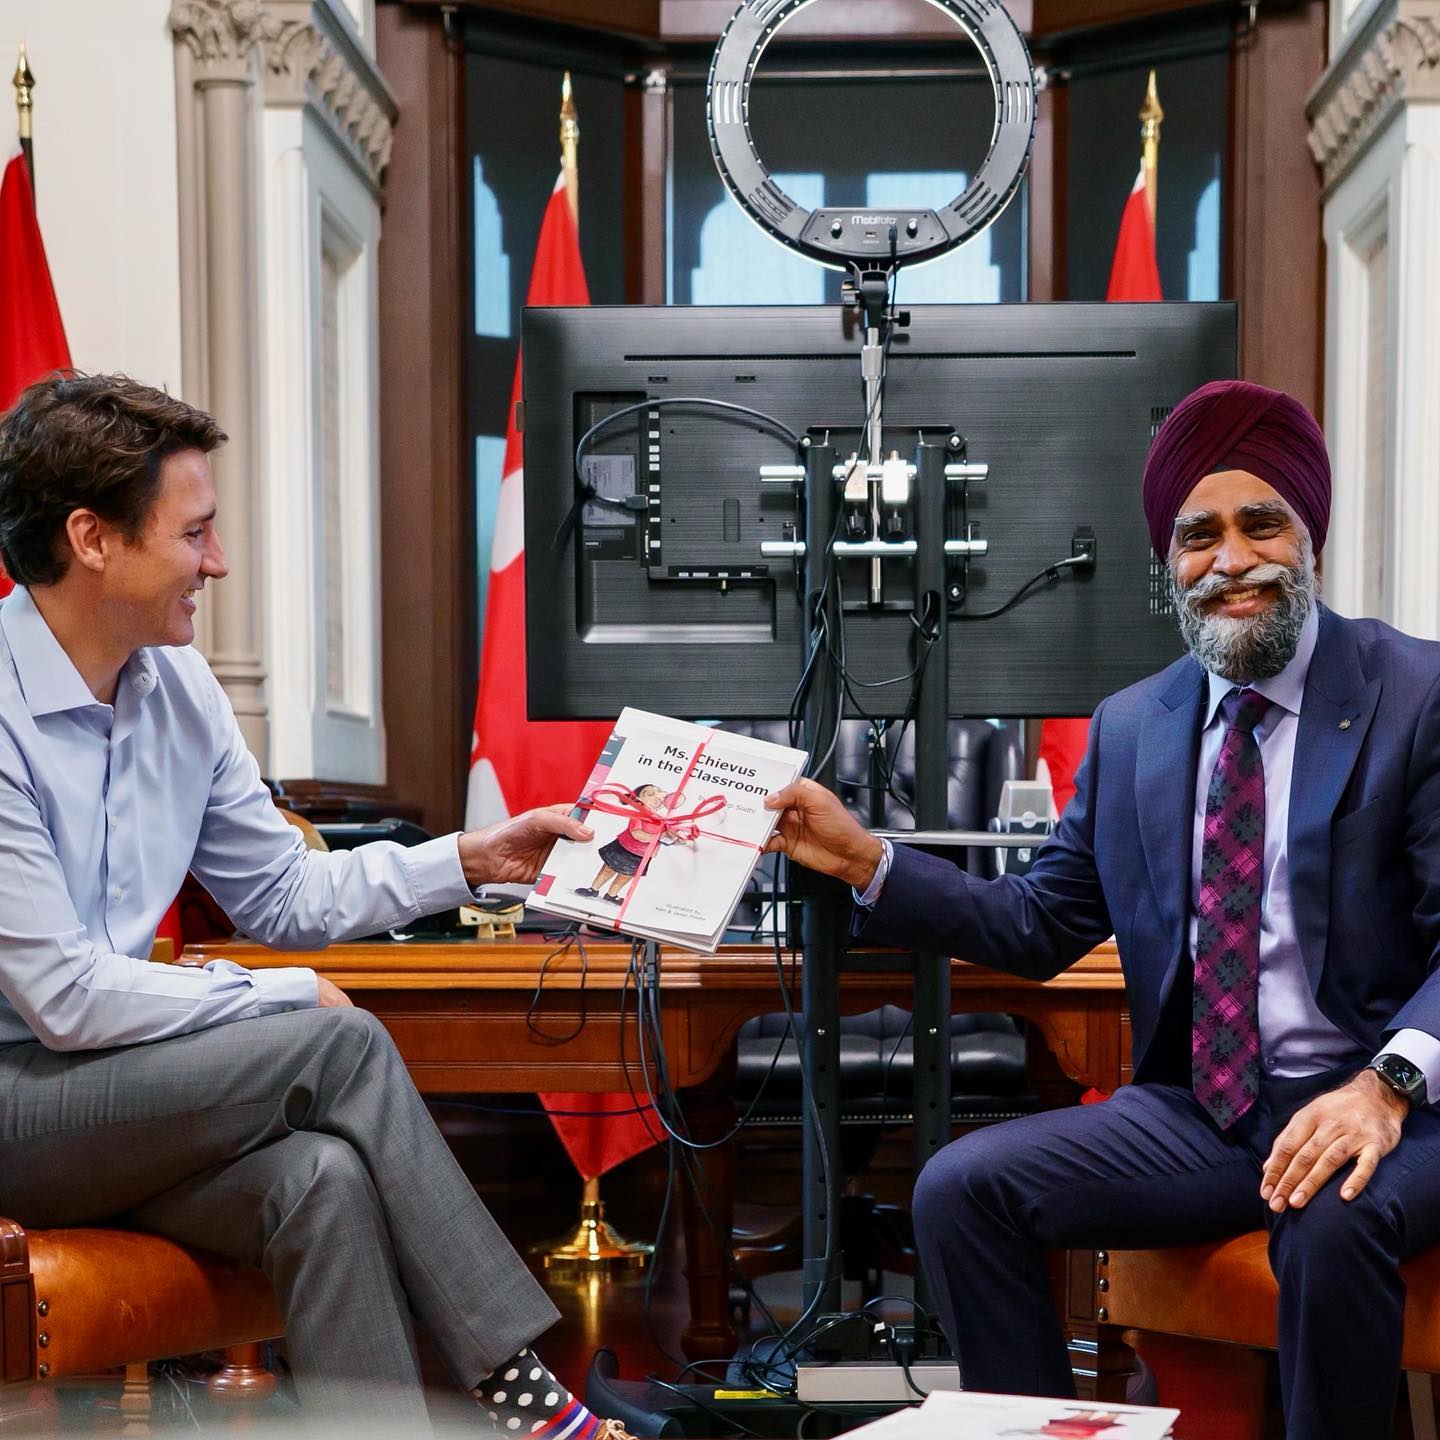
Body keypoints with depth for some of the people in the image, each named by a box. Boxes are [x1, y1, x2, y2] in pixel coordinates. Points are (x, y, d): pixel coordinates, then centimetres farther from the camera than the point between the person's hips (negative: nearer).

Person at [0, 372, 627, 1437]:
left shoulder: (174, 683, 5)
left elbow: (282, 893, 15)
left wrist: (468, 861, 6)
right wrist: (290, 999, -12)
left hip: (110, 1087, 7)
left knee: (326, 1178, -24)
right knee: (345, 1047, -20)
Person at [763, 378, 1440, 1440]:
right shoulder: (1131, 727, 10)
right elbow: (1041, 926, 13)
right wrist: (862, 859, 2)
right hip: (1198, 1111, 5)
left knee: (1334, 1222, -36)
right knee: (959, 1188, -13)